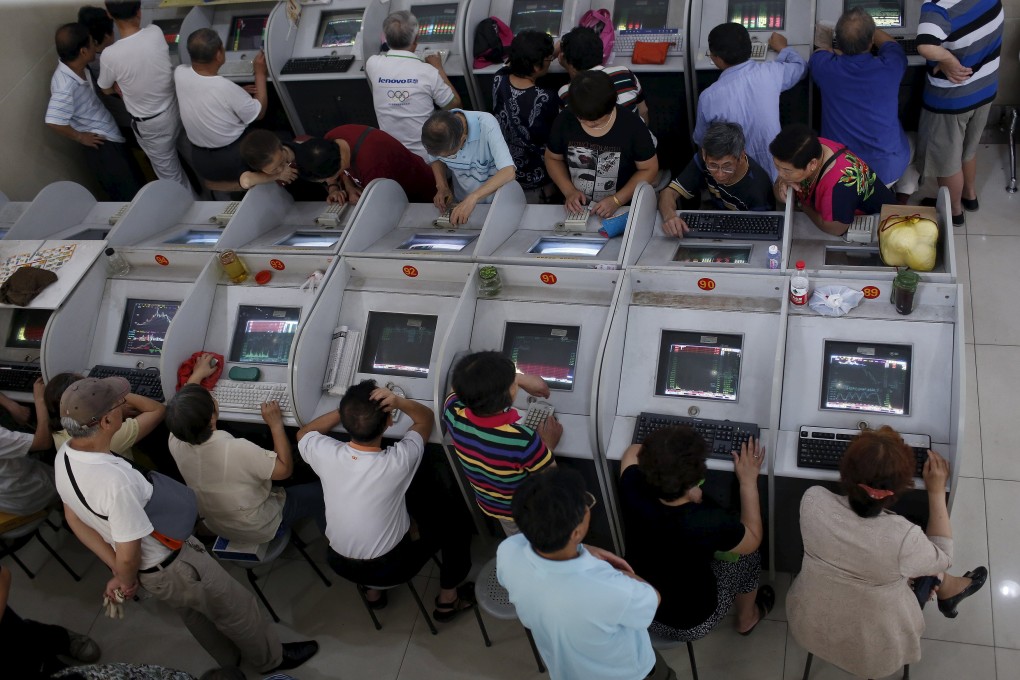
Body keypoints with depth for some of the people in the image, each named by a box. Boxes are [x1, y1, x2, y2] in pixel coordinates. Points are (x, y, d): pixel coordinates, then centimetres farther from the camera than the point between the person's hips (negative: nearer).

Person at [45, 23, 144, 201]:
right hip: (102, 145, -9)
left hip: (112, 136, 9)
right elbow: (54, 122, -33)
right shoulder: (65, 85, -28)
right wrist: (80, 137, -19)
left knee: (137, 184, 21)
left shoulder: (79, 69, 0)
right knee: (131, 196, -2)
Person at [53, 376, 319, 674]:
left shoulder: (64, 455, -13)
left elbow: (75, 519, 1)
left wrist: (115, 568, 4)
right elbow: (128, 557, -30)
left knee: (193, 612, 31)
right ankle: (271, 658, 43)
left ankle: (231, 663, 54)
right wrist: (126, 579, -7)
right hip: (171, 567, -8)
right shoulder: (115, 481, -41)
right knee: (237, 609, 18)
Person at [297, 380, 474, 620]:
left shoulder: (325, 453, -23)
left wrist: (346, 410, -3)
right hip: (389, 568, -4)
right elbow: (426, 417, -9)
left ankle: (372, 590, 42)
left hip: (340, 563, 4)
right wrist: (398, 401, -27)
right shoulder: (398, 461, -29)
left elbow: (303, 433, 4)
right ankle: (447, 601, 33)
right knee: (455, 527, 17)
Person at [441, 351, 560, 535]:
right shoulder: (522, 439, -43)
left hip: (489, 504, 5)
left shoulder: (452, 413, -30)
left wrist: (521, 378, -5)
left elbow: (469, 382, -6)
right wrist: (547, 445, -8)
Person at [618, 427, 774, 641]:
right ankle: (746, 619, 48)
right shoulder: (710, 522, -36)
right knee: (749, 557, 20)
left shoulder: (633, 489, -28)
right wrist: (748, 481, -7)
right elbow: (753, 540, -11)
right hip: (689, 624, -3)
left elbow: (633, 451, -2)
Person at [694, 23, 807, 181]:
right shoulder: (770, 72, -14)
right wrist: (782, 47, 32)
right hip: (773, 174, 2)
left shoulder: (709, 97, -20)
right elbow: (800, 65, 12)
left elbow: (700, 140, 0)